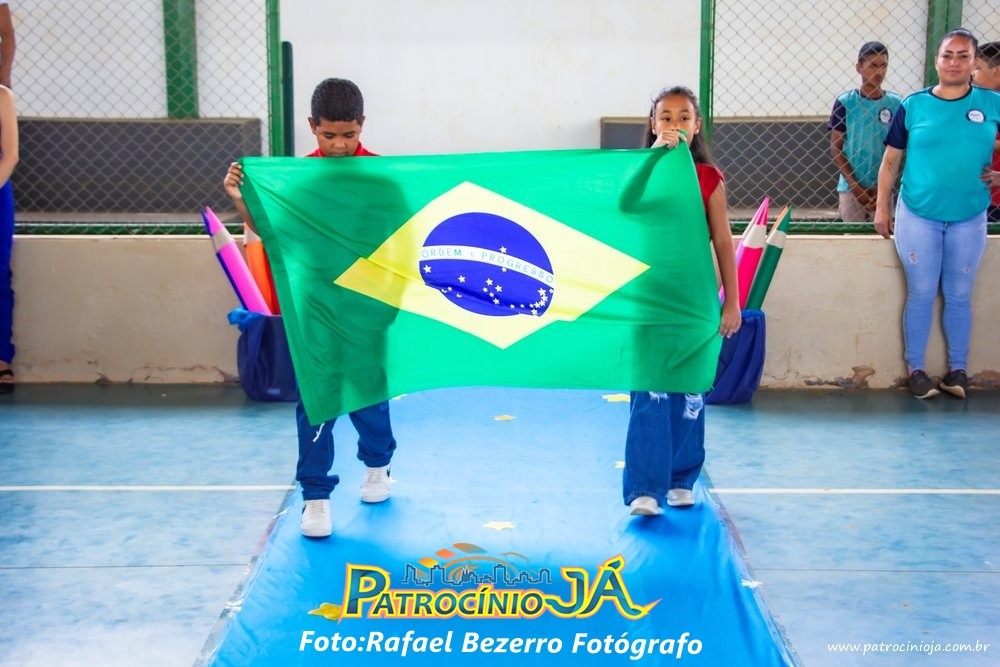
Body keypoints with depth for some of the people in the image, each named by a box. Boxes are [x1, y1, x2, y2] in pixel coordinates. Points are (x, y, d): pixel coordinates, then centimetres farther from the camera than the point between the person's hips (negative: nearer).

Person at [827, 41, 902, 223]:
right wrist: (856, 187, -8)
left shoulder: (896, 103, 0)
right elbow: (835, 149, -2)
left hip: (883, 188, 2)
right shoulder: (845, 102, -5)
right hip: (851, 187, -1)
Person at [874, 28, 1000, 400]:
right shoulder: (913, 105, -1)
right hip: (918, 216, -1)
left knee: (958, 296, 9)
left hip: (969, 219, 1)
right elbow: (891, 160, 3)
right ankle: (915, 369, 14)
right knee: (921, 294, 4)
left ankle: (957, 369, 20)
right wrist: (882, 208, 2)